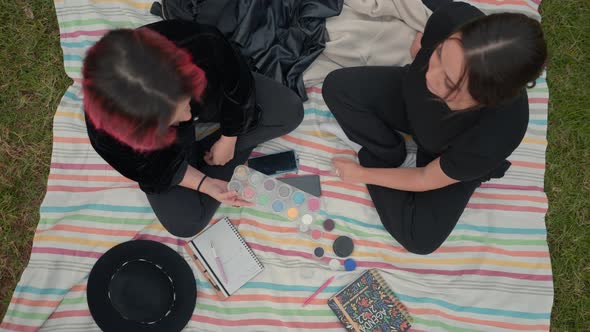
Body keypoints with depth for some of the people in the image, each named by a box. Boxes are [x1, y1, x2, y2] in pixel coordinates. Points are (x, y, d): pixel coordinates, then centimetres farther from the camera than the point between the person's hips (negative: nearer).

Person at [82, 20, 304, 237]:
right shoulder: (106, 132, -41)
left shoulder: (202, 45, -42)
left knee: (291, 112, -8)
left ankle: (202, 152, 1)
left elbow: (238, 84, -18)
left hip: (213, 99, 2)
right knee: (185, 223, -9)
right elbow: (152, 172, -18)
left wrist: (228, 140, -9)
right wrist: (206, 184, -20)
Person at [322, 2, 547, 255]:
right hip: (411, 99, 3)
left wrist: (361, 174, -13)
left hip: (453, 156, -3)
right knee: (336, 87, -14)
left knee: (419, 238, -9)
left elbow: (426, 180, -25)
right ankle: (388, 155, 3)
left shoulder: (497, 135, -44)